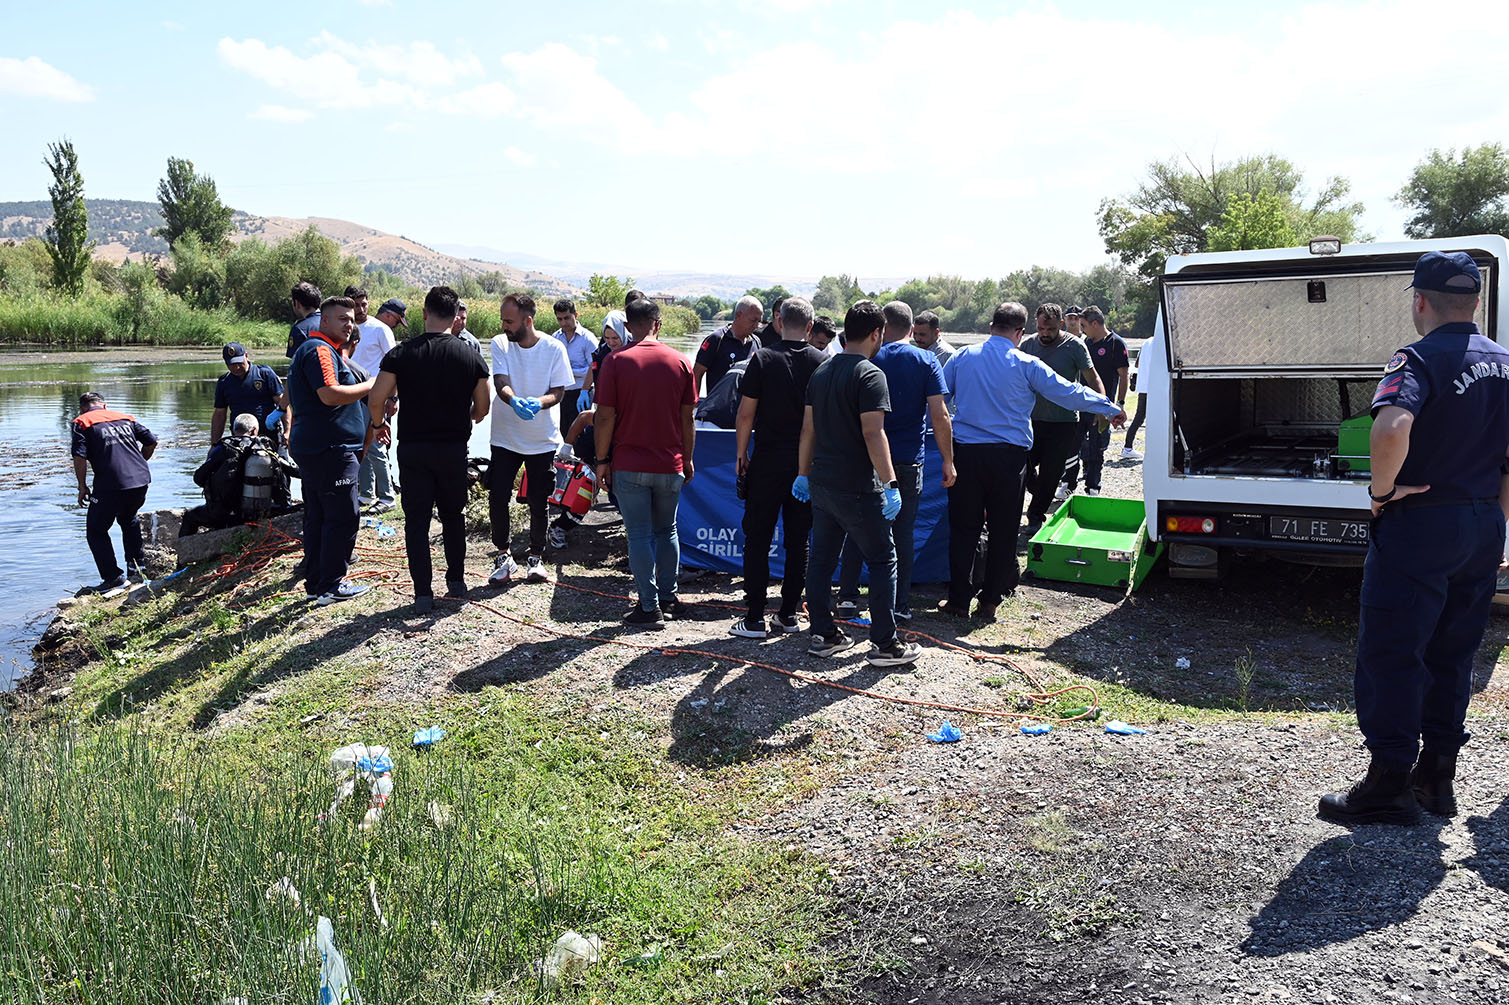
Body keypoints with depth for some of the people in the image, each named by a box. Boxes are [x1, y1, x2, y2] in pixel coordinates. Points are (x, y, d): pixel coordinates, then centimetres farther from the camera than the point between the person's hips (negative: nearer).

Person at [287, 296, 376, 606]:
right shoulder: (319, 350, -12)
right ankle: (331, 587, -3)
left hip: (314, 449, 11)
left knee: (318, 516, 14)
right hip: (330, 450, -11)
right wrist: (370, 385, -13)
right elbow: (330, 395, -26)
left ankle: (315, 583, 20)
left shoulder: (330, 350, 23)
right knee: (342, 516, -7)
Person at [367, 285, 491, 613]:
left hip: (412, 448, -1)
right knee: (453, 515, 18)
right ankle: (456, 581, 26)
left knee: (417, 521, 5)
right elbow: (482, 409, 3)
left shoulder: (402, 353, -7)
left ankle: (423, 593, 6)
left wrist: (379, 425, 9)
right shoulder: (471, 356, -4)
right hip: (454, 448, 1)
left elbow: (375, 400, -12)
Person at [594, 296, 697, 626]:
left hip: (629, 465, -3)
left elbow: (605, 417, -9)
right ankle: (669, 598, 24)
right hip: (670, 465, 3)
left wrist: (602, 460, 0)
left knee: (639, 535, 3)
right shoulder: (679, 362, 1)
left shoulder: (616, 361, -7)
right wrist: (687, 459, 14)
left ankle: (650, 606, 6)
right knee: (666, 531, 17)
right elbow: (687, 418, 4)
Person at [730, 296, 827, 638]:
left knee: (758, 539, 4)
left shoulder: (763, 359, -6)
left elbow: (746, 413, -6)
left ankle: (754, 618, 4)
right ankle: (789, 613, 16)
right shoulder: (823, 362, 0)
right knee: (798, 540, 11)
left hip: (767, 462, -2)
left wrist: (741, 454, 4)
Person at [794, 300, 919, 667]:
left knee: (822, 557, 13)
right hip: (857, 488, -7)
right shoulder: (869, 375, -14)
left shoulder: (821, 372, 10)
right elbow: (873, 434, -21)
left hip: (821, 484, 8)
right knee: (883, 559, 2)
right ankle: (884, 644, 4)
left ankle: (823, 635, 19)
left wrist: (804, 473, 21)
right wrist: (890, 483, -20)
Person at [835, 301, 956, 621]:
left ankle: (847, 597, 14)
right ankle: (899, 606, 11)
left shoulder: (868, 360, -1)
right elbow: (940, 416, -9)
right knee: (902, 533, 7)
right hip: (908, 460, 0)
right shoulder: (927, 361, -2)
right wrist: (948, 461, -2)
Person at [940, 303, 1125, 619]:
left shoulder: (962, 357, 5)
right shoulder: (1025, 364, -4)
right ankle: (990, 600, 12)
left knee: (963, 528, 8)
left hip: (965, 451, 2)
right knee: (1003, 530, 8)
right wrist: (1111, 409, 12)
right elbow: (1067, 392, 0)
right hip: (1008, 456, -2)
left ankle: (958, 599, 9)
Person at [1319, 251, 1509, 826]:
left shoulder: (1421, 359, -16)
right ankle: (1438, 778, 25)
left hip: (1418, 527, -8)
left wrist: (1382, 489, -21)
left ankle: (1390, 784, 7)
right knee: (1452, 655, 16)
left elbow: (1392, 428, -36)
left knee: (1389, 656, 1)